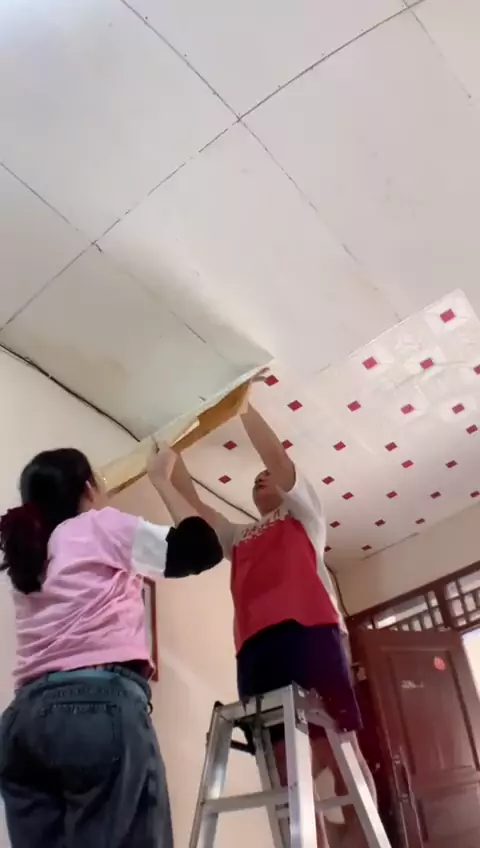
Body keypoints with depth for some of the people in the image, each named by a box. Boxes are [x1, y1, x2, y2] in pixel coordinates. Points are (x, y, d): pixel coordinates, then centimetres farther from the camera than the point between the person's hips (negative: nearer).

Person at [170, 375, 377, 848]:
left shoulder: (303, 515, 19)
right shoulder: (238, 538, 31)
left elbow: (282, 463, 5)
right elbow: (191, 501, 26)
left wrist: (245, 409, 7)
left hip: (309, 630, -4)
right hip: (256, 643, 5)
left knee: (336, 743, -7)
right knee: (284, 759, -1)